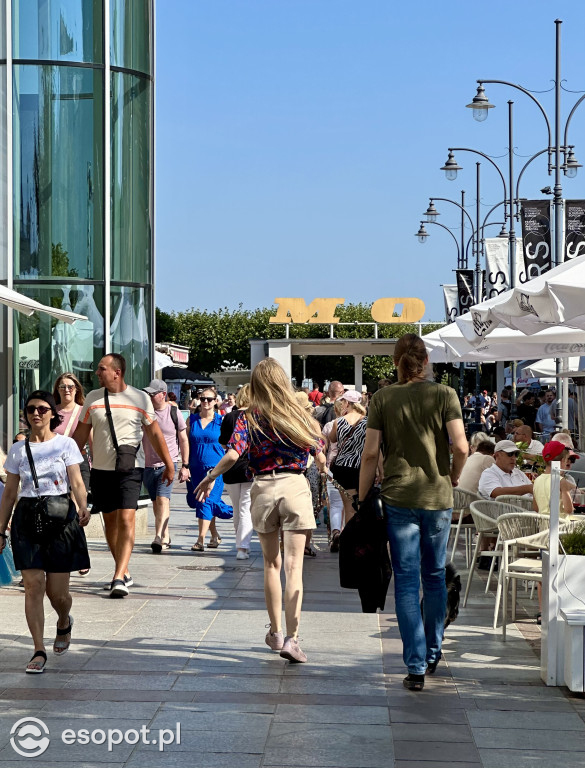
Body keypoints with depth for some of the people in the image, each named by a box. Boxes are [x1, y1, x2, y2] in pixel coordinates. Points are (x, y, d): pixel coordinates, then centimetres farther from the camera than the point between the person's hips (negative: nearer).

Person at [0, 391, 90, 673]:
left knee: (57, 591, 1)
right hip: (27, 519, 2)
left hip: (60, 516, -1)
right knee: (33, 584, -9)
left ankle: (64, 622, 36)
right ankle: (39, 651, -6)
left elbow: (77, 483, -4)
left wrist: (83, 507, -24)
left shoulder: (65, 444, 3)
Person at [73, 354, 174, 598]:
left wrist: (168, 464, 5)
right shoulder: (92, 398, 6)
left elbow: (155, 433, 4)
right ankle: (124, 573, 22)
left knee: (126, 519, -15)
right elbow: (80, 434, 11)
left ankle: (119, 578, -18)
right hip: (100, 468, 4)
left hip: (130, 468, -4)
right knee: (110, 520, 9)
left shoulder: (140, 398, -2)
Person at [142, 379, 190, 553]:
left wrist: (185, 466, 2)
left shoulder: (174, 412, -2)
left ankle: (159, 538, -25)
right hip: (148, 465, 3)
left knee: (163, 499, -18)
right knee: (156, 502, 11)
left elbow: (183, 440, 5)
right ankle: (165, 537, 23)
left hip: (168, 464, -3)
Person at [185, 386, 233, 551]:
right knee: (199, 501, 10)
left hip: (214, 467, -4)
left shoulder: (221, 421, 1)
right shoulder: (192, 420, 8)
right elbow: (186, 444, 9)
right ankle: (215, 536, 26)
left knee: (207, 501, -14)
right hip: (196, 468, 4)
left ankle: (201, 540, -16)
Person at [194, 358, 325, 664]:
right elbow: (320, 458, 2)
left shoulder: (249, 417, -1)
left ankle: (275, 632, 25)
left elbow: (233, 454, -15)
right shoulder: (299, 415, 1)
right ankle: (291, 638, -13)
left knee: (271, 563, 17)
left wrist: (210, 477, 1)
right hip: (295, 486, -1)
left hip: (262, 488, 1)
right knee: (293, 566, -3)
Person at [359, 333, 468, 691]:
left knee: (407, 581, 1)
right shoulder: (445, 395, -3)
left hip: (399, 498, -1)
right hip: (438, 498, 1)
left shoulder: (382, 399, -1)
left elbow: (371, 453, -3)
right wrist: (454, 477, 9)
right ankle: (433, 653, 29)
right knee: (435, 577, 17)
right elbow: (461, 447, -10)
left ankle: (416, 666, -4)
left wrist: (363, 499, 6)